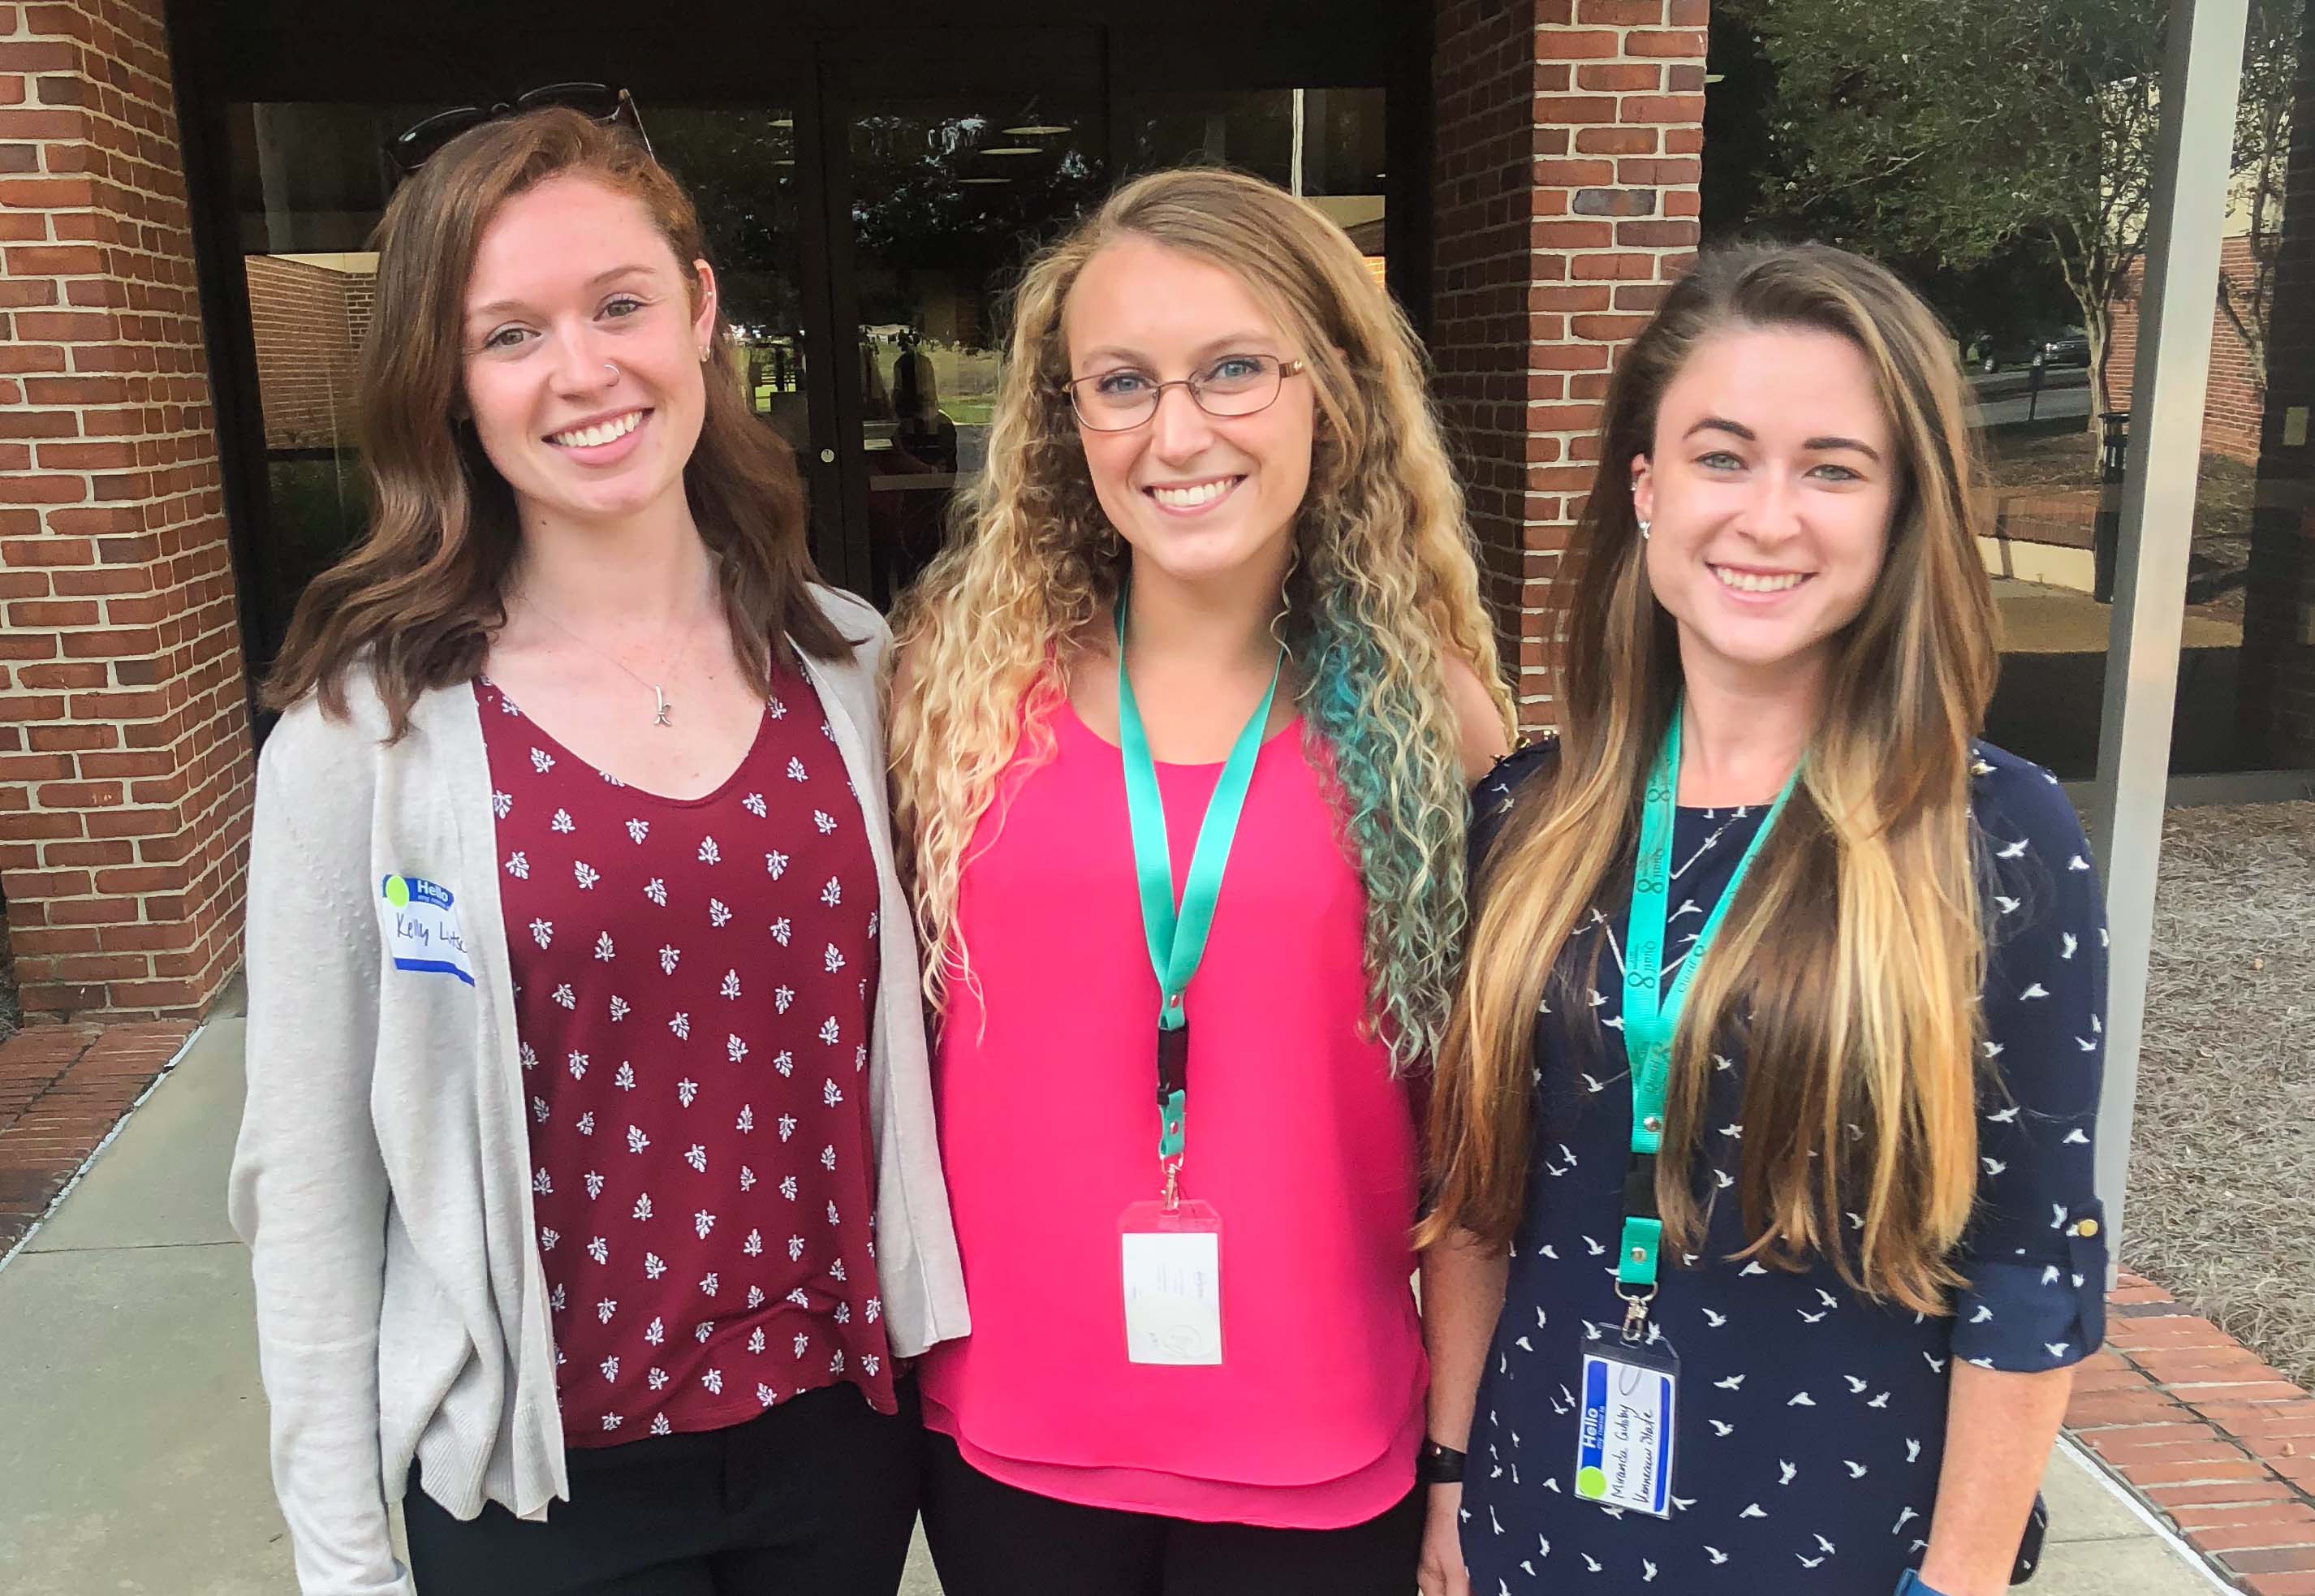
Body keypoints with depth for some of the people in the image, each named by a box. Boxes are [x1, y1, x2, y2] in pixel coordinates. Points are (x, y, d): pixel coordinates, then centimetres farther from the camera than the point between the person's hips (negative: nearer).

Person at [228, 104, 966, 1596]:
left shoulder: (846, 661, -3)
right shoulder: (369, 726, -12)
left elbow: (898, 1039, 6)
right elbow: (311, 1176, -8)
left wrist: (953, 1350, 6)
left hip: (843, 1421, 3)